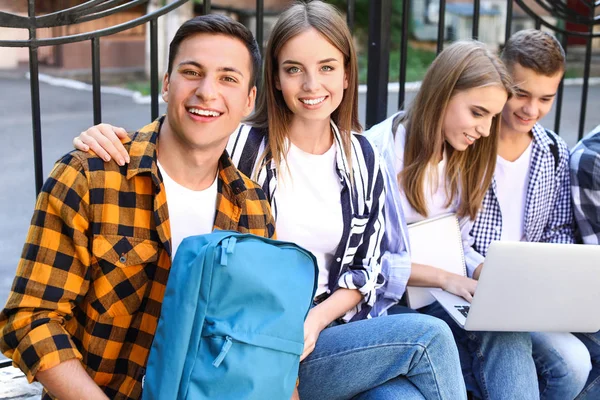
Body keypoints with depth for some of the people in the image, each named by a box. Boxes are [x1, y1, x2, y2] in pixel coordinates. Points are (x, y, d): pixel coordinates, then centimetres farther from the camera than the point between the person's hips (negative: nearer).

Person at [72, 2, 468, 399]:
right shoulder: (241, 145, -6)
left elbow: (366, 267, 8)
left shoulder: (364, 158, 7)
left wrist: (317, 320, -9)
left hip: (330, 334, 4)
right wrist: (105, 142, -24)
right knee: (429, 337, -19)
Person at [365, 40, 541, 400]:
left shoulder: (464, 159, 11)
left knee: (510, 338, -25)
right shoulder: (381, 149, -12)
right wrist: (445, 278, -18)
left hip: (440, 302, 6)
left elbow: (460, 245, 13)